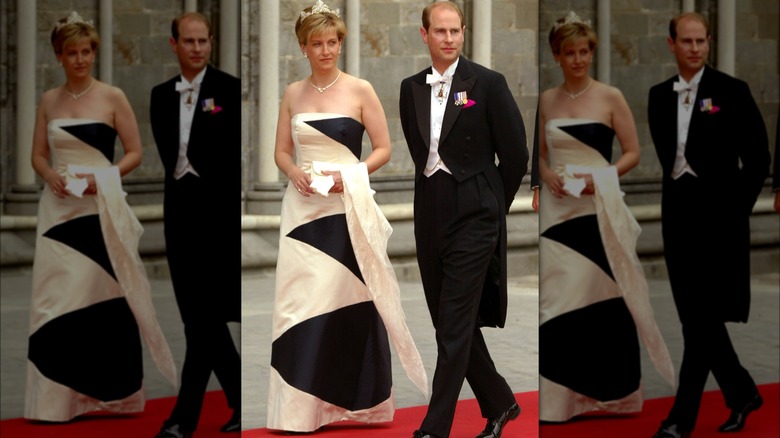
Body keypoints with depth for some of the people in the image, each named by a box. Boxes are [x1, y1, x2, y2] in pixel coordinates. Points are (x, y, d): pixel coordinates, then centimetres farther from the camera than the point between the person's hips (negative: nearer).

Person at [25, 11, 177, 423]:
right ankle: (58, 395, 4)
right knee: (57, 299, -1)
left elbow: (135, 153, 1)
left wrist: (102, 178, -14)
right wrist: (51, 176, -8)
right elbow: (38, 155, 14)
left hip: (101, 209, -3)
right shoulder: (48, 101, 9)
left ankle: (107, 391, 8)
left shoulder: (113, 97, 0)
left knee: (101, 296, -1)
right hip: (59, 209, 3)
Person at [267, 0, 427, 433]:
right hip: (303, 207, 3)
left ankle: (352, 399, 7)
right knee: (300, 303, -2)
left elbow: (383, 149, 1)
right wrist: (295, 173, -8)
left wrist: (348, 176, -14)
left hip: (346, 208, -3)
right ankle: (300, 407, 2)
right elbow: (281, 151, 14)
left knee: (346, 302, -2)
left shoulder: (360, 90, 0)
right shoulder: (292, 94, 9)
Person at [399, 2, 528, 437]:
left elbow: (516, 155, -3)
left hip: (473, 218, -5)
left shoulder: (488, 83, -6)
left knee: (456, 326, -7)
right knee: (451, 323, 10)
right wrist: (433, 194, 13)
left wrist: (491, 206, 4)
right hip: (431, 218, 6)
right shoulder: (412, 89, 8)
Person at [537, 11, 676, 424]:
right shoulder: (546, 101, 9)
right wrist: (547, 174, -4)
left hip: (600, 210, -3)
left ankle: (608, 390, 10)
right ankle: (561, 392, 6)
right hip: (558, 210, 3)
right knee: (558, 298, 0)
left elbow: (633, 153, 0)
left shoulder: (611, 97, -1)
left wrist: (599, 178, -15)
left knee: (601, 297, 0)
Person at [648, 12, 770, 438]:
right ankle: (742, 393, 27)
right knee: (695, 317, 9)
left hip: (717, 213, -6)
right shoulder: (659, 95, 9)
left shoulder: (731, 91, -6)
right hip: (677, 212, 6)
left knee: (702, 317, -7)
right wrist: (676, 190, 11)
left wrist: (737, 207, -6)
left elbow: (758, 157, -4)